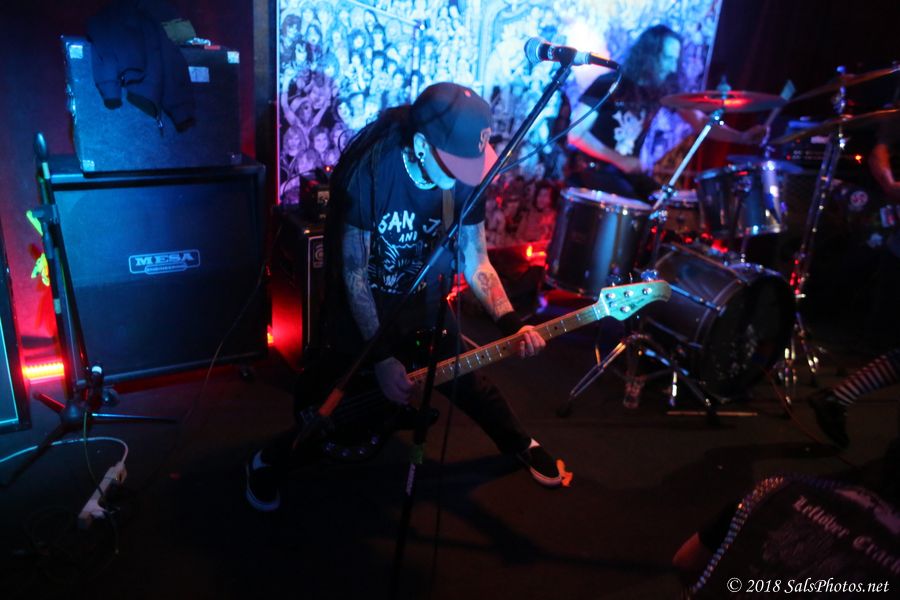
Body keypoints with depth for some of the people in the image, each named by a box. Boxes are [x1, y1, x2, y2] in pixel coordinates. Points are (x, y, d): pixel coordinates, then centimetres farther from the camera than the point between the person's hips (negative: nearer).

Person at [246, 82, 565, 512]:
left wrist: (509, 323, -22)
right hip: (361, 309, -4)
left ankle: (519, 444, 40)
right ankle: (270, 462, 28)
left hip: (423, 306, 4)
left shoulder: (465, 173, -14)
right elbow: (353, 272, -24)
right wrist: (381, 356, -27)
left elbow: (475, 260, -6)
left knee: (468, 384, 11)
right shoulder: (367, 169, -29)